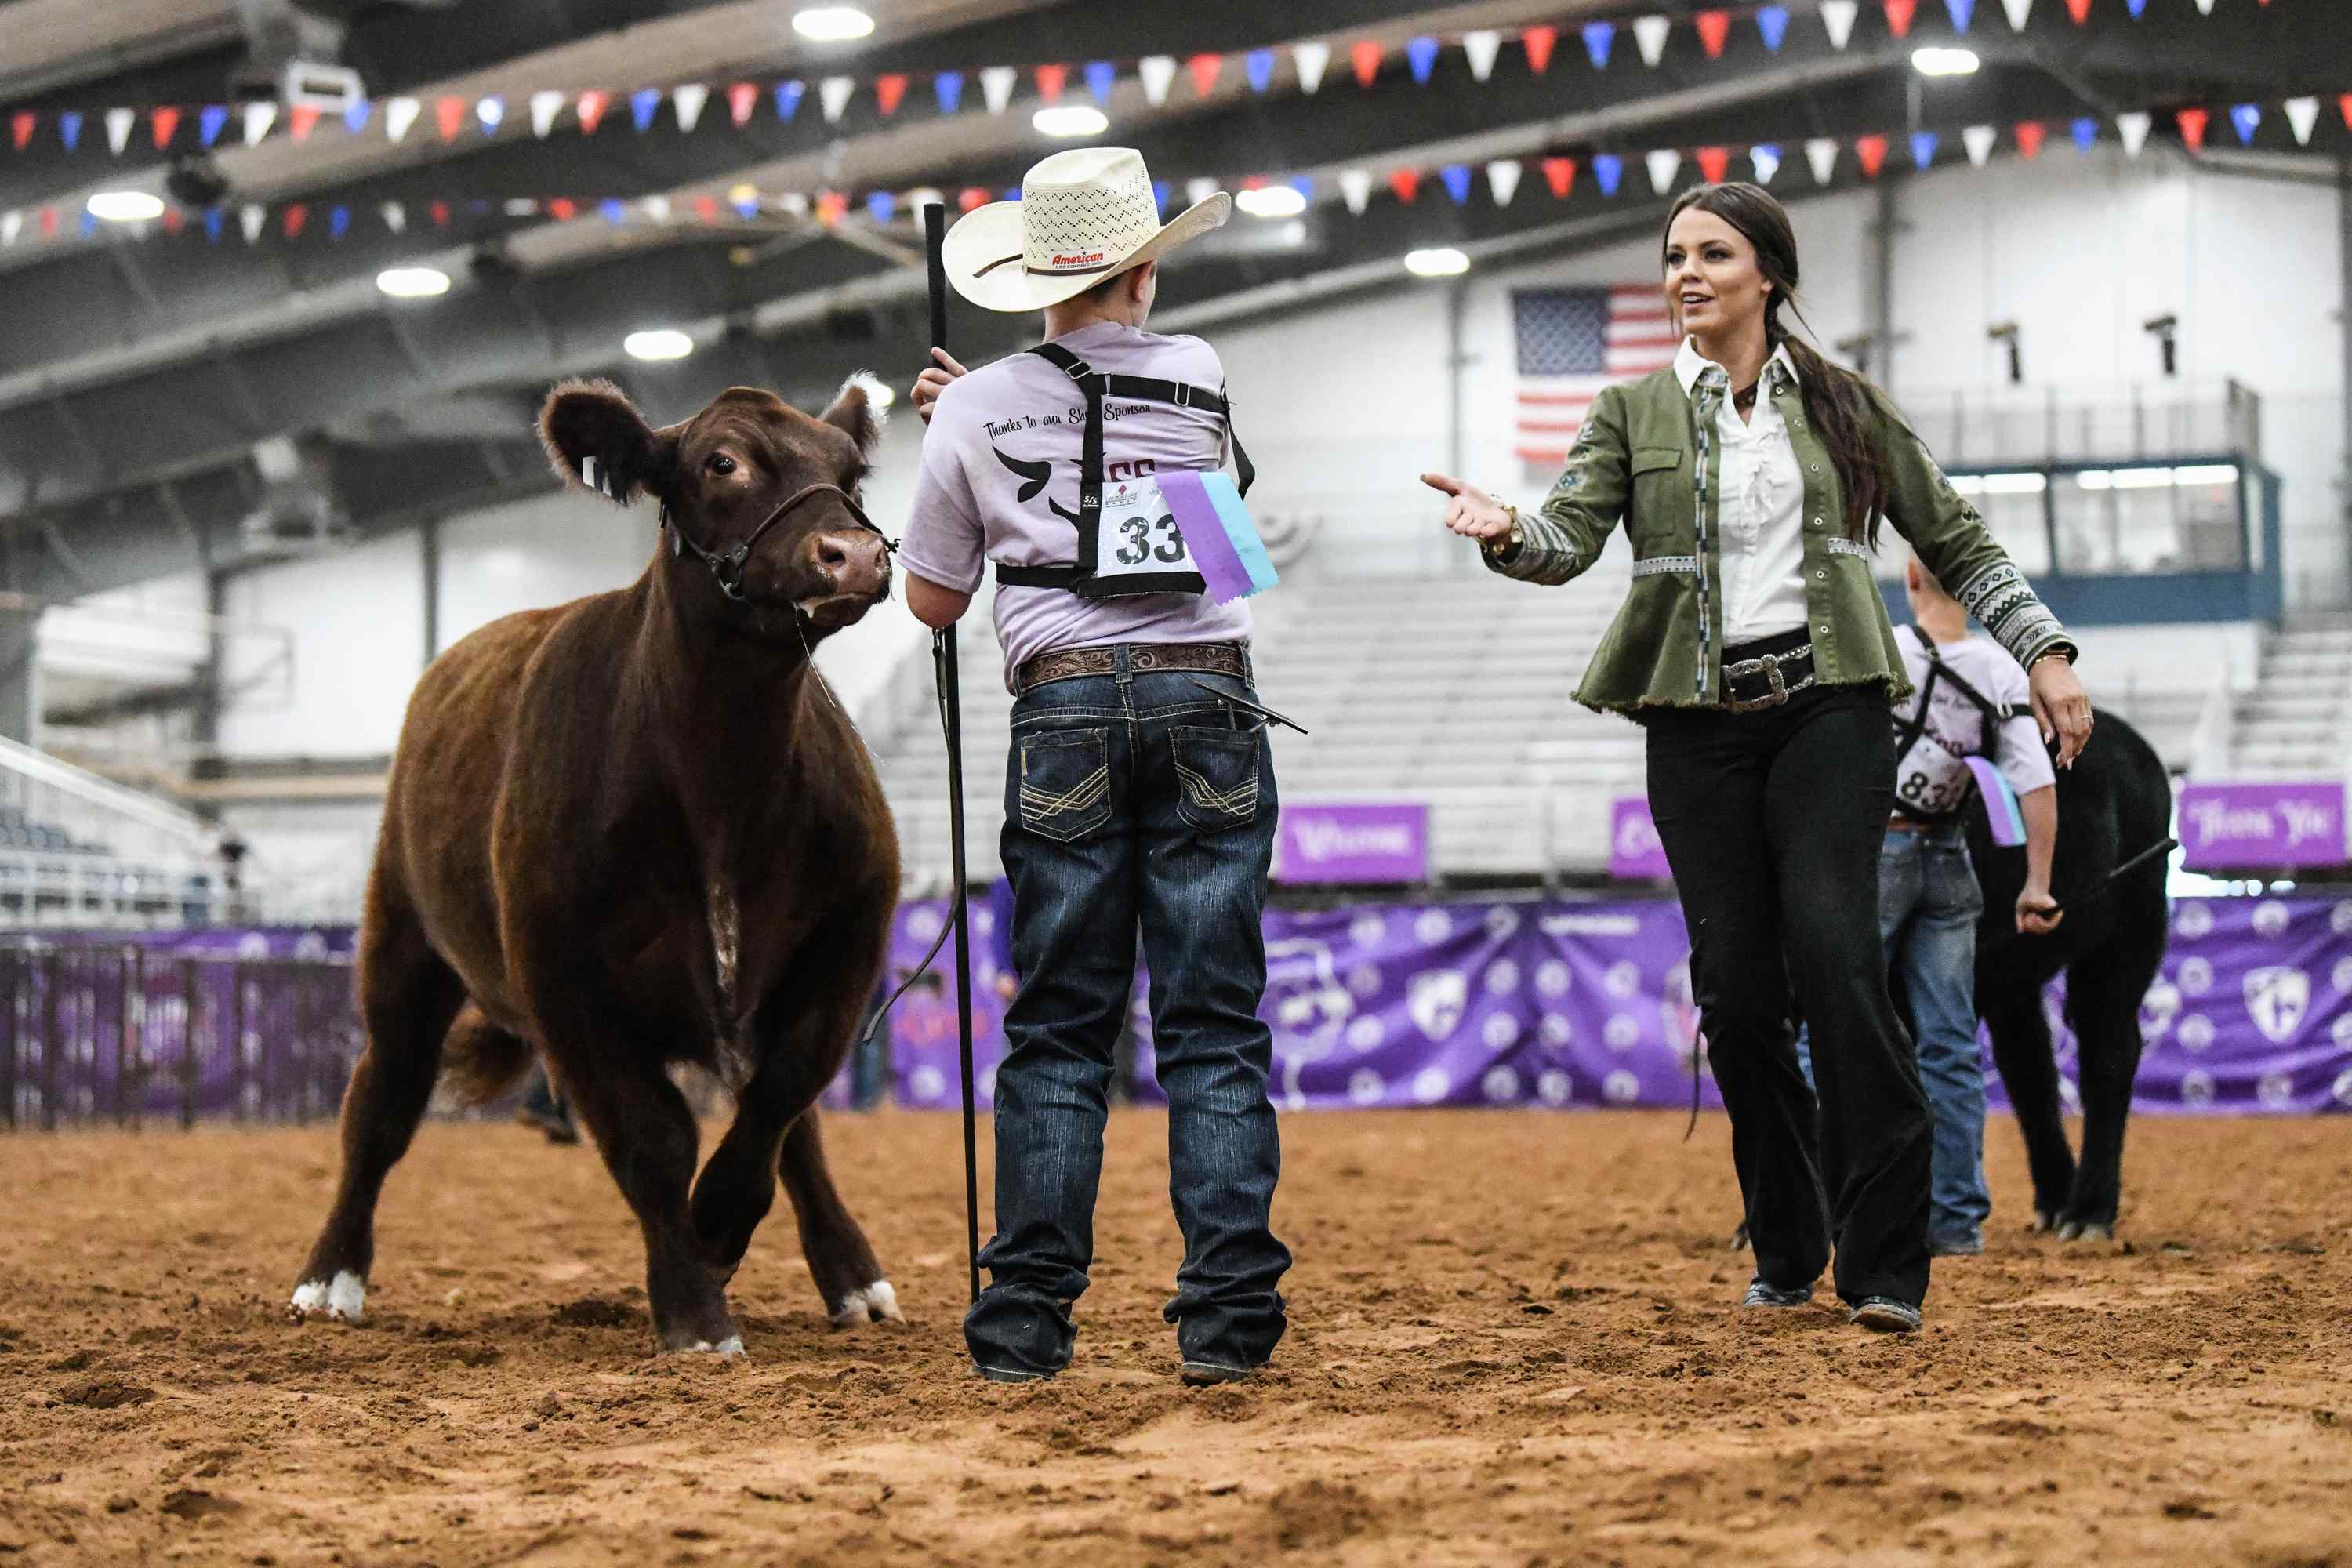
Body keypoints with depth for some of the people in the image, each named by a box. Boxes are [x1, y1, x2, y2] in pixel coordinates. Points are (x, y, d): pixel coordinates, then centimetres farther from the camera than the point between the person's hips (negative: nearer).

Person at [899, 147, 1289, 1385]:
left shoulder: (978, 412, 3)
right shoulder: (1202, 380, 6)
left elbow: (932, 601, 12)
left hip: (1065, 712, 0)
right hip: (1206, 702, 0)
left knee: (1057, 1028, 5)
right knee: (1215, 1024, 2)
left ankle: (1027, 1321, 3)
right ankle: (1226, 1315, -2)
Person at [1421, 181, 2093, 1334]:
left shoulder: (1845, 406, 9)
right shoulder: (1632, 414, 9)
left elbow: (1955, 541, 16)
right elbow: (1572, 534, -7)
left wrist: (2042, 649, 8)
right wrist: (1507, 533, -29)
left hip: (1829, 707, -2)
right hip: (1700, 723, 2)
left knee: (1831, 947, -18)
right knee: (1735, 983, -1)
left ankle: (1885, 1265, -15)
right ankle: (1785, 1252, 15)